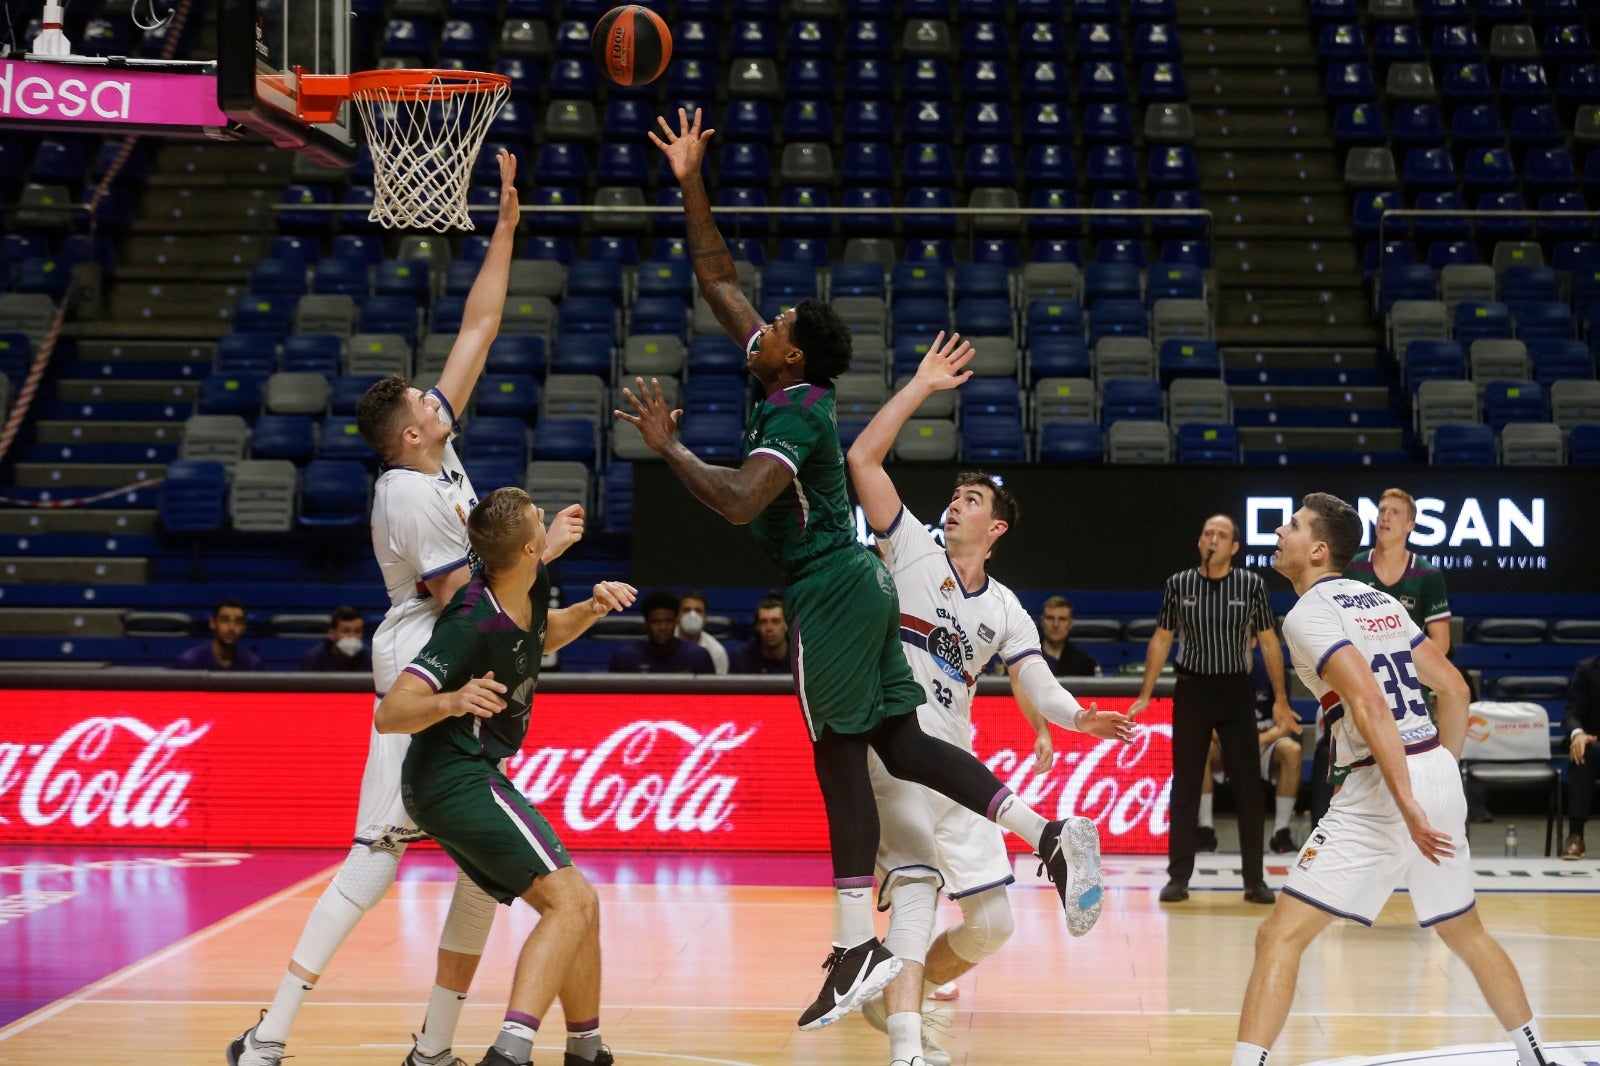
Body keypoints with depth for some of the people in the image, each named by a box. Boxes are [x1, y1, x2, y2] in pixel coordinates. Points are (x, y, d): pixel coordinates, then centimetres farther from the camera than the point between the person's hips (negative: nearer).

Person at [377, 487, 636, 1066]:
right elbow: (389, 714, -27)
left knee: (578, 907, 16)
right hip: (458, 778, -10)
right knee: (571, 900, -21)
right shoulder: (470, 624, -24)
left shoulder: (531, 589, 1)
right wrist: (450, 701, -46)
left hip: (465, 778, 10)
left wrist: (591, 609, 9)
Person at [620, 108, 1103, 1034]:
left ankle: (857, 948, -5)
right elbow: (720, 281, 19)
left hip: (832, 591, -9)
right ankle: (1048, 835, 0)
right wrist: (691, 186, 16)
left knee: (840, 757, -6)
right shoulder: (791, 391, 11)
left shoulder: (796, 414, -14)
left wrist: (670, 447, -18)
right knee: (900, 742, 9)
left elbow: (739, 501, -30)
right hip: (857, 584, 9)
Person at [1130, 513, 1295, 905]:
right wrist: (1145, 694, 3)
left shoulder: (1251, 585, -2)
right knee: (1184, 787, 2)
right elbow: (1161, 640, 8)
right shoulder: (1178, 585, 0)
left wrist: (1280, 699, 2)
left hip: (1236, 692, 0)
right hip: (1191, 692, 0)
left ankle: (1254, 880, 6)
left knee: (1248, 786, -1)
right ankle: (1178, 877, 8)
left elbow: (1269, 642, 4)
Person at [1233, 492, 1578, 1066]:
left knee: (1280, 936, -7)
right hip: (1439, 772, 8)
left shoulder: (1308, 613, -8)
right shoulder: (1380, 600, 16)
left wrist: (1407, 804, -25)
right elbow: (1454, 687, 17)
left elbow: (1369, 704, -21)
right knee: (1464, 930, 26)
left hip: (1382, 786, -8)